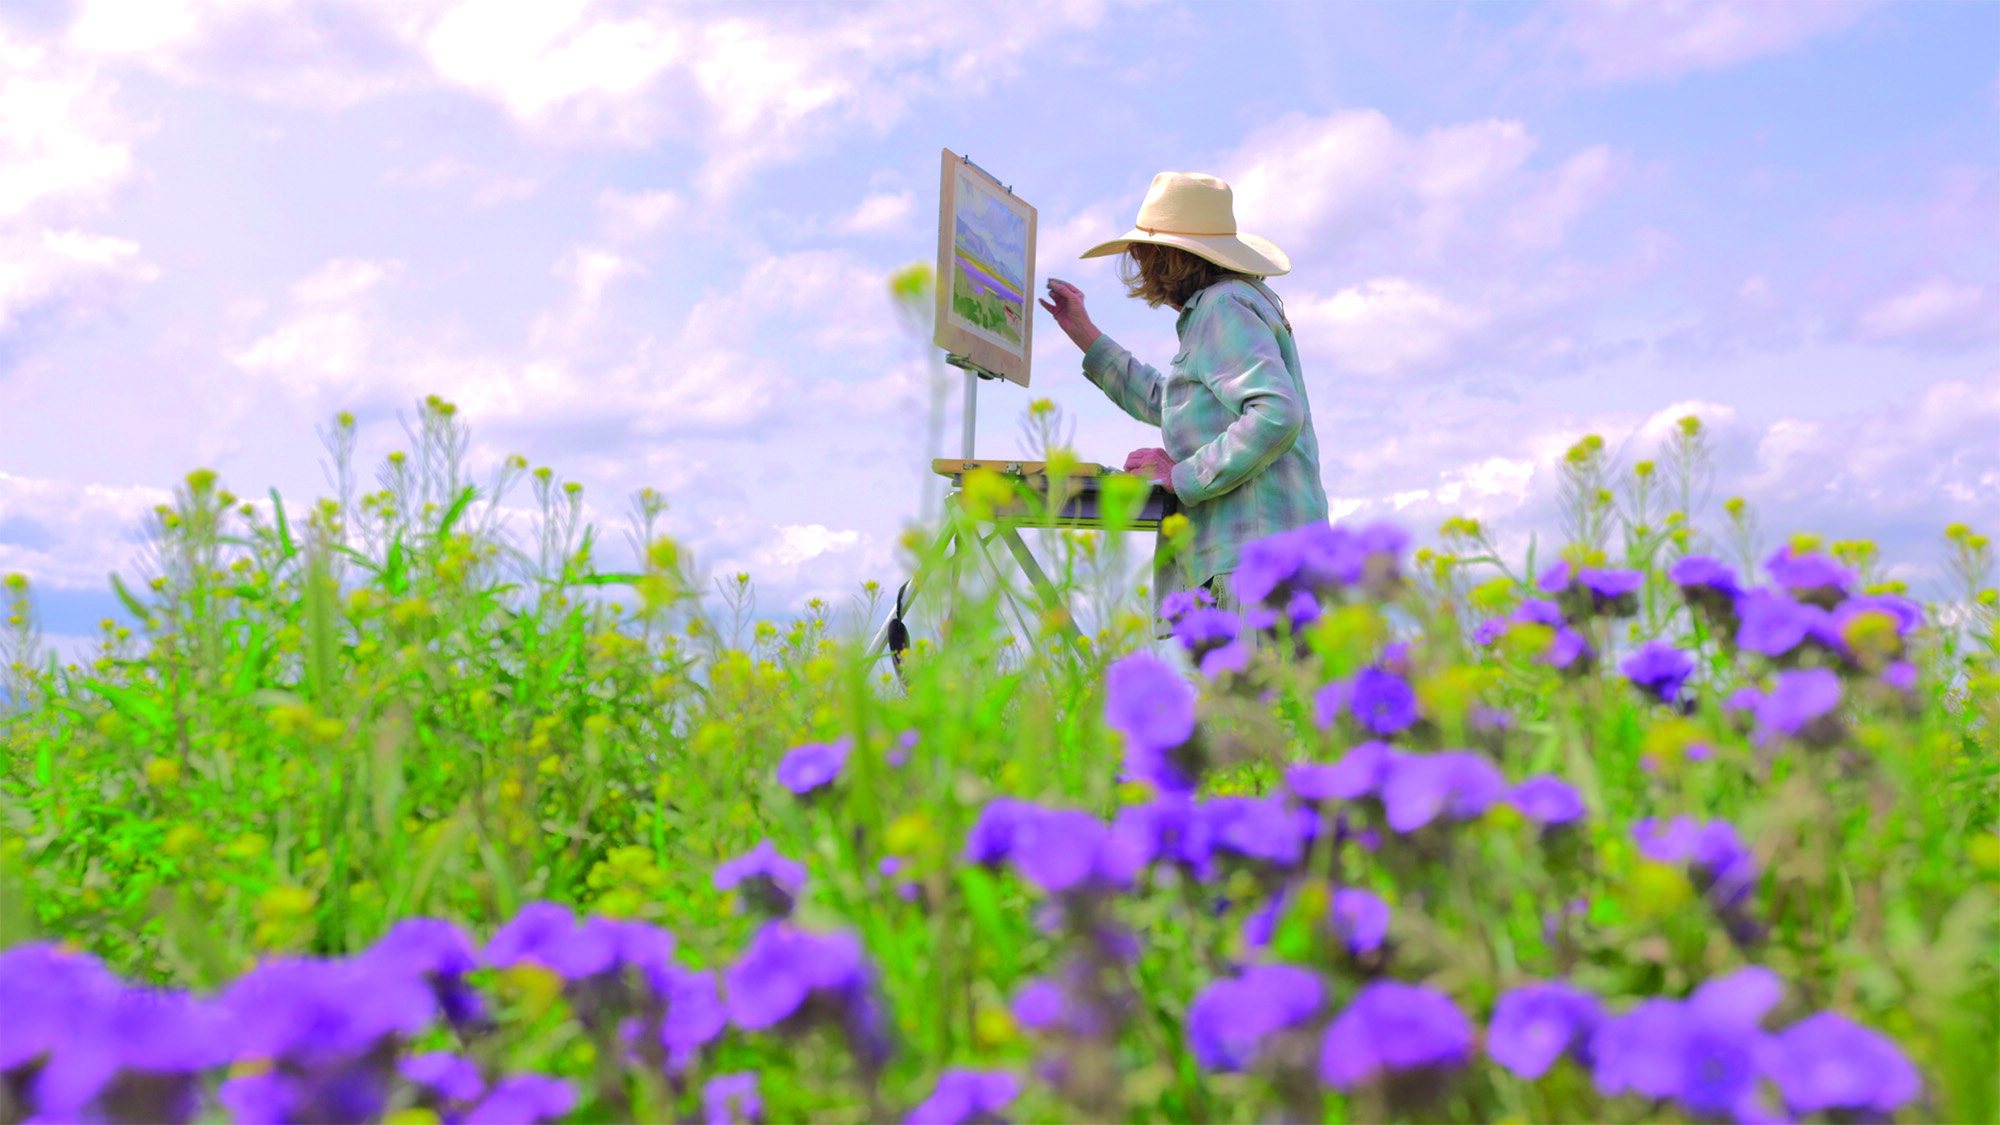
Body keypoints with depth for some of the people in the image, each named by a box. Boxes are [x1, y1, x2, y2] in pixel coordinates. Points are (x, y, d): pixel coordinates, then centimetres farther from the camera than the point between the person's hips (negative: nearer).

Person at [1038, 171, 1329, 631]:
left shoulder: (1224, 306, -7)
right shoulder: (1234, 305, 26)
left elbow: (1276, 415, -21)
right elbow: (1163, 403, 38)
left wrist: (1182, 475, -13)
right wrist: (1083, 332, 40)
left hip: (1254, 543, -10)